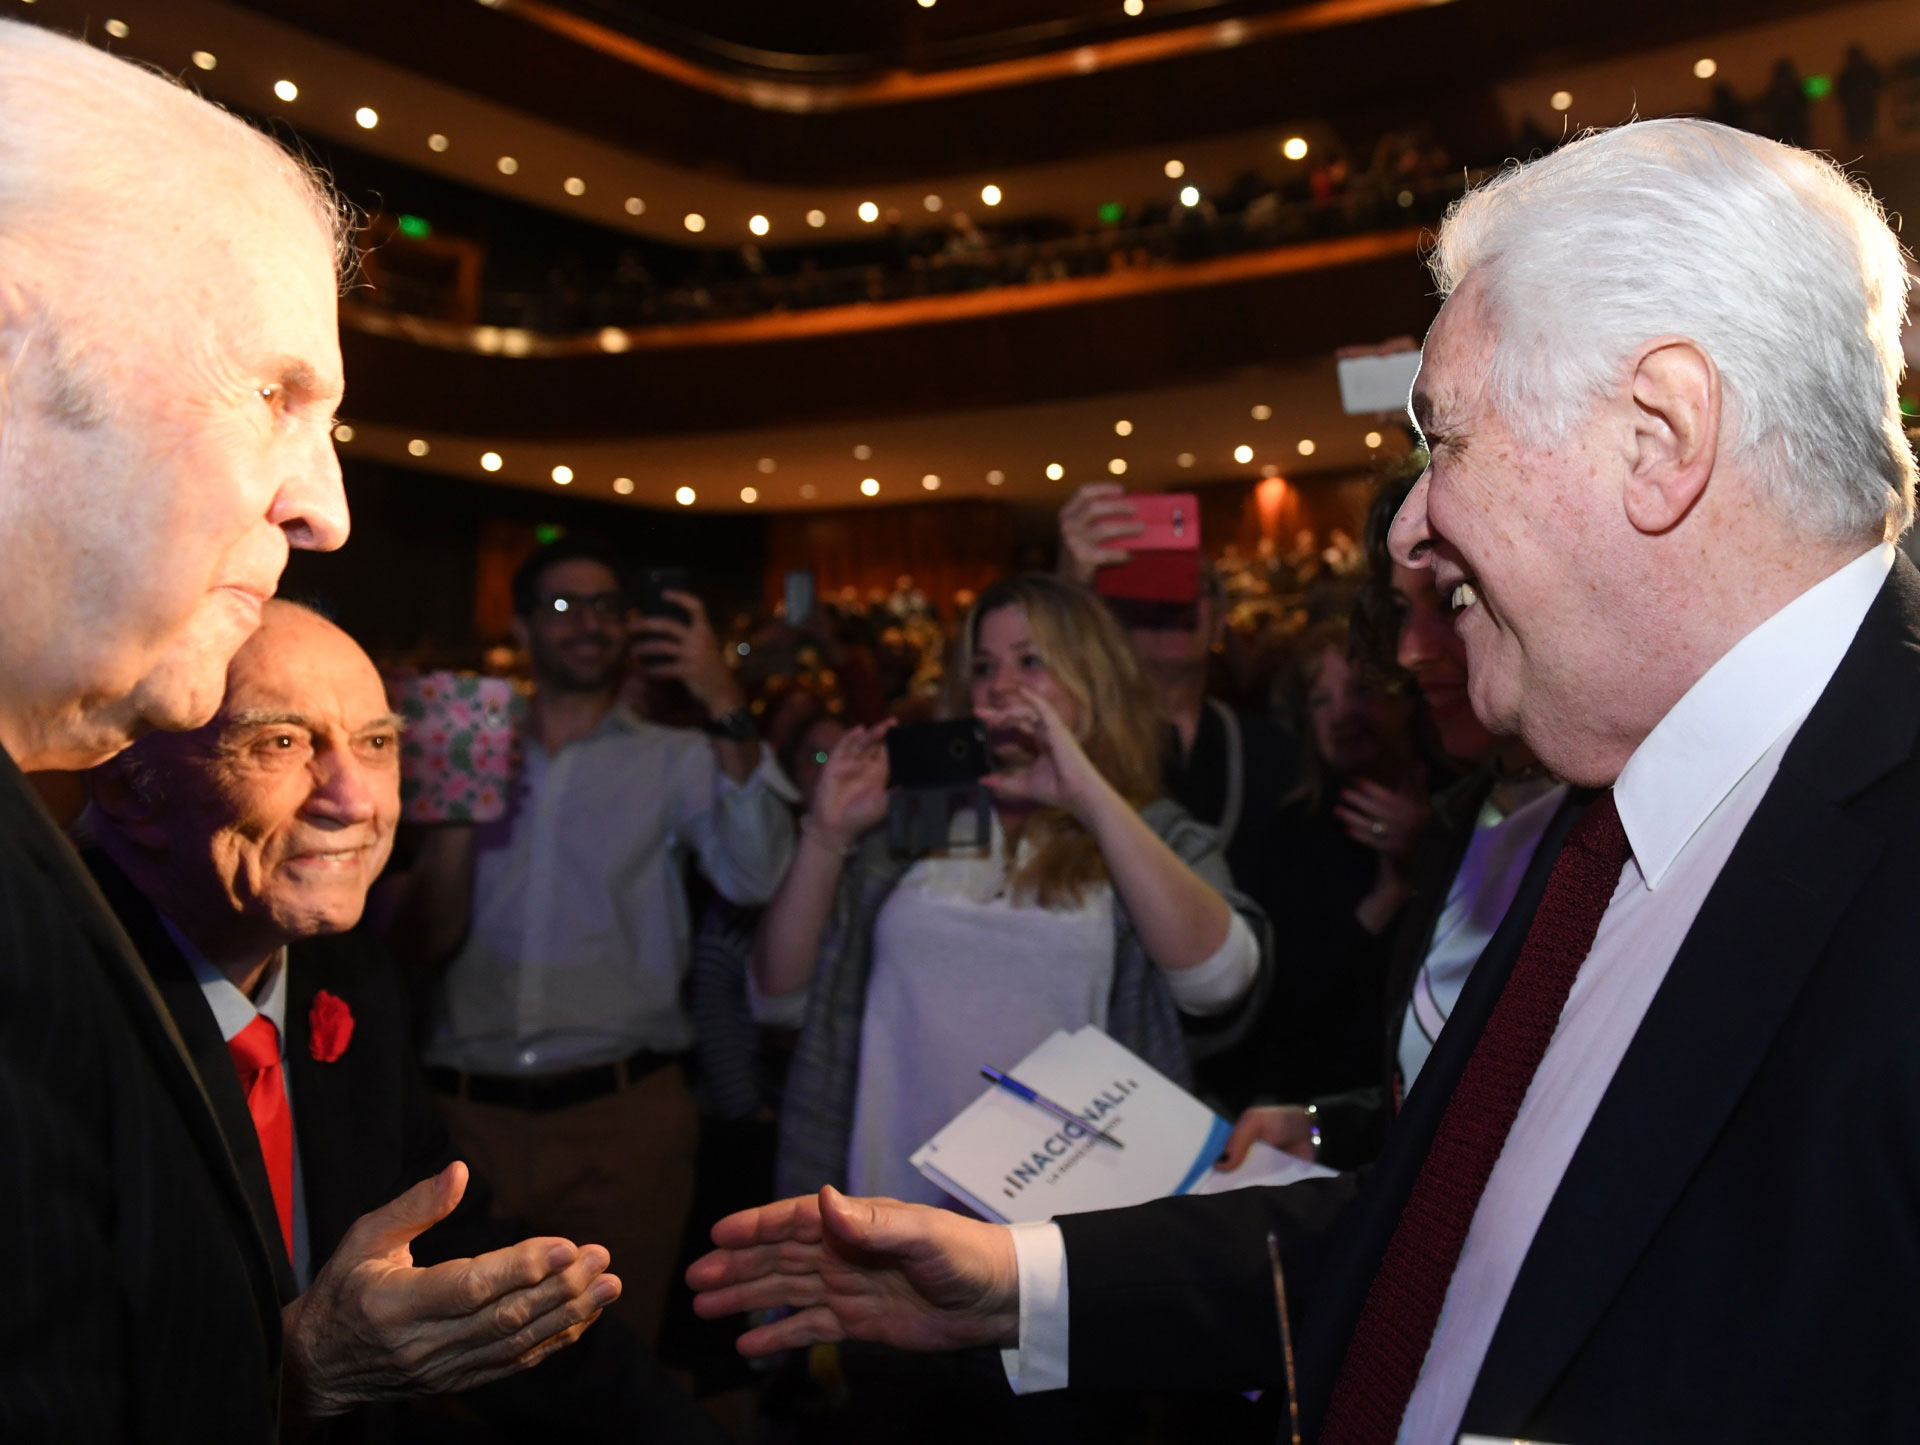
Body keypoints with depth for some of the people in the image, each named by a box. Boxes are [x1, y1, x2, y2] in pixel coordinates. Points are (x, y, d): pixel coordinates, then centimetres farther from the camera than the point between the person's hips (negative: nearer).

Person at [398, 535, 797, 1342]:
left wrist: (727, 709, -21)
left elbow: (753, 876, -16)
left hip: (623, 1114, -1)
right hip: (470, 1113, 2)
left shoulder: (673, 761, 3)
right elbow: (421, 945, 3)